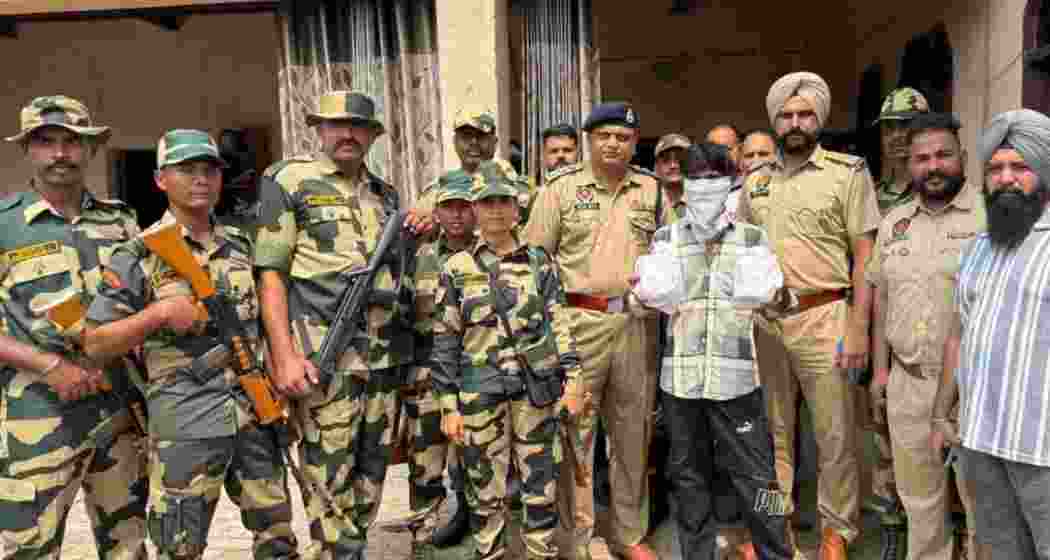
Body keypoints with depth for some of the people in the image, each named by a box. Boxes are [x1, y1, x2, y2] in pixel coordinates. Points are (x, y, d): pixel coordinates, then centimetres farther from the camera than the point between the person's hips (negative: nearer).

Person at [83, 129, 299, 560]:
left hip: (255, 413, 5)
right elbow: (95, 344, -4)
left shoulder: (242, 244, 10)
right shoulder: (139, 255, -5)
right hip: (185, 423, -4)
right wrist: (159, 314, -17)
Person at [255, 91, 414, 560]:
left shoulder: (387, 194, 16)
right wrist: (284, 354, -14)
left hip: (386, 357, 6)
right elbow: (270, 272, -7)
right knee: (330, 483, 0)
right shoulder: (289, 181, -1)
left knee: (370, 478, 15)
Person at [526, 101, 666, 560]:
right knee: (575, 431, 2)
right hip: (580, 321, -3)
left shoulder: (652, 190, 10)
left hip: (638, 322, 4)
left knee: (633, 431, 13)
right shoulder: (561, 187, 1)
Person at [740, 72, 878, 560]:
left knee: (834, 434, 6)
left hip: (823, 318, -4)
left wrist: (858, 327, -12)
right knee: (772, 430, 15)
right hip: (764, 321, 4)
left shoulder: (848, 172, -2)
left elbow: (864, 256, -5)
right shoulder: (756, 181, 10)